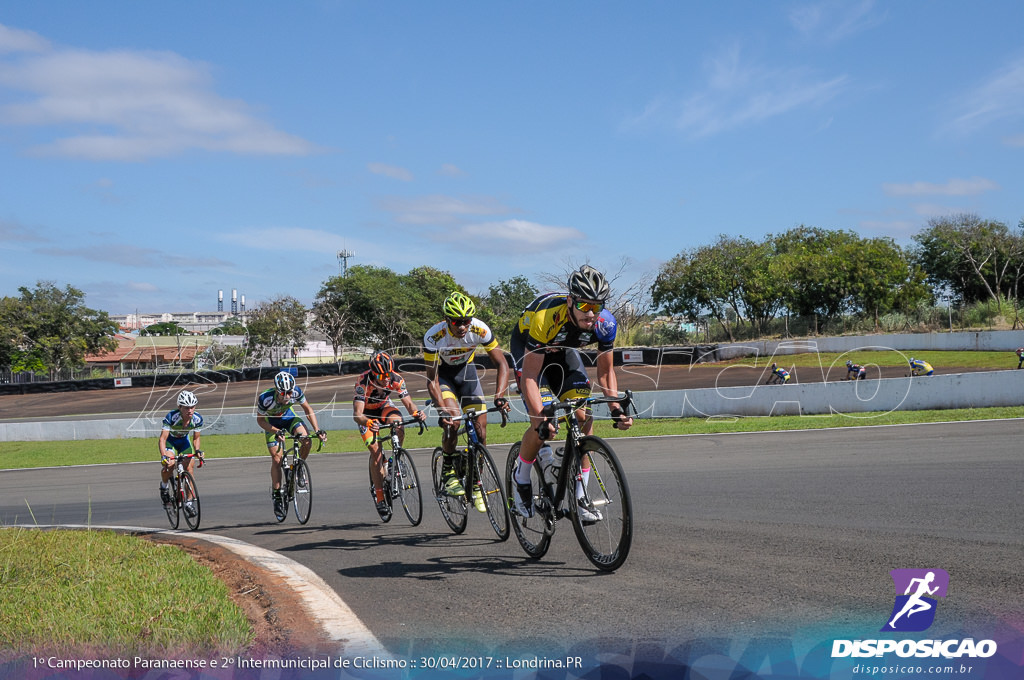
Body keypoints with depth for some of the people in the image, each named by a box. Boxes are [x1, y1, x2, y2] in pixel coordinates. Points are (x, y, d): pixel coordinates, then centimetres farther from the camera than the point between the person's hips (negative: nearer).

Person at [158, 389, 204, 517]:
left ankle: (188, 503, -1)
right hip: (170, 441, -3)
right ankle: (164, 486, 0)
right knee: (169, 464, -30)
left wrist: (197, 451, -26)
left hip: (184, 441, 3)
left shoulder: (197, 419, -23)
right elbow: (162, 439, -36)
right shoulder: (171, 417, -34)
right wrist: (164, 456, -50)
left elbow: (196, 438, -7)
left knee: (189, 468, -12)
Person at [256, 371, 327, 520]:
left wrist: (317, 429, -21)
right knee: (277, 459, -11)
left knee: (307, 441, -24)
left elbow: (307, 409, -12)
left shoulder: (296, 392, -30)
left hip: (289, 415, 2)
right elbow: (260, 420, -21)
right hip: (272, 421, -2)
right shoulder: (265, 399, -36)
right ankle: (277, 496, 2)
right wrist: (276, 431, -35)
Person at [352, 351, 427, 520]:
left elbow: (408, 403, -26)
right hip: (366, 413, -2)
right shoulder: (363, 382, -36)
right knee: (376, 451, -17)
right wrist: (368, 422, -64)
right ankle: (380, 498, -10)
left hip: (384, 406, 2)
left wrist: (416, 413, -48)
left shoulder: (396, 379, -27)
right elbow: (357, 414, -43)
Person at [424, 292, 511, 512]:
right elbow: (432, 379, -28)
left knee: (480, 427, -7)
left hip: (465, 370, 2)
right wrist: (442, 410, -41)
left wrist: (499, 396, -37)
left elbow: (501, 364, -23)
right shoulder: (434, 336, -33)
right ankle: (448, 471, -5)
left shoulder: (480, 330, -29)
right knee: (452, 420, -27)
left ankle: (476, 485, 7)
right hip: (441, 372, -2)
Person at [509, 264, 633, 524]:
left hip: (564, 351, 4)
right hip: (527, 350, -4)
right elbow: (530, 376, -37)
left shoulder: (605, 323, -27)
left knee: (584, 418, -13)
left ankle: (579, 496, -4)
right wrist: (542, 417, -49)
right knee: (543, 424, -21)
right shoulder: (546, 318, -40)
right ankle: (521, 477, 7)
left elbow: (606, 371, -12)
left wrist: (616, 408, -27)